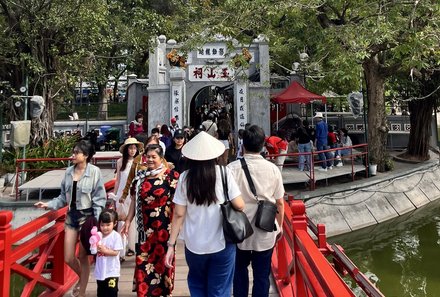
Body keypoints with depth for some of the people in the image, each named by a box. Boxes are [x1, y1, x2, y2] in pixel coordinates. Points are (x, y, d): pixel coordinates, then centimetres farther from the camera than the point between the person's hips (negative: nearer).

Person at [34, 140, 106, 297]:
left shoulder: (94, 171, -13)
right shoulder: (69, 171, 2)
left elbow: (99, 198, -11)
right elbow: (64, 196, 10)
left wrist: (97, 221, -15)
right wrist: (48, 204, -3)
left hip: (87, 216, -5)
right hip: (71, 215, 5)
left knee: (83, 257, 7)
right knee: (68, 258, 10)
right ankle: (82, 278, 41)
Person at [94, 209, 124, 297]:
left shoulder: (116, 236, -14)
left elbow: (116, 252, -17)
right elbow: (96, 251, 6)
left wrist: (105, 250, -27)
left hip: (112, 271, -6)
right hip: (100, 271, 6)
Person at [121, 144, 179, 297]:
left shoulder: (171, 175, -8)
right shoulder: (140, 176, 7)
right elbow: (135, 200, 12)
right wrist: (128, 221, 10)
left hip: (164, 226, -4)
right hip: (145, 226, 4)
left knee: (162, 259, 8)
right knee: (142, 259, 7)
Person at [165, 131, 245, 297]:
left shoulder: (185, 178, -6)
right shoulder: (223, 173, -10)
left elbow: (179, 214, -6)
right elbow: (239, 205, -10)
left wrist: (171, 244, 1)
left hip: (194, 245, 2)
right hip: (222, 244, -1)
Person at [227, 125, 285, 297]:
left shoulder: (232, 168, -14)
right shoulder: (272, 169, -9)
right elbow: (279, 202, -2)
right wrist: (280, 226, 13)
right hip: (265, 231, 0)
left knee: (240, 268, 24)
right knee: (262, 274, 14)